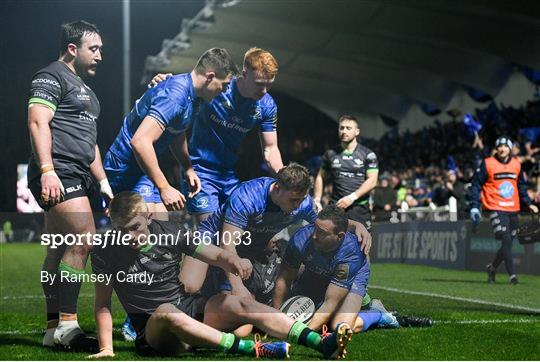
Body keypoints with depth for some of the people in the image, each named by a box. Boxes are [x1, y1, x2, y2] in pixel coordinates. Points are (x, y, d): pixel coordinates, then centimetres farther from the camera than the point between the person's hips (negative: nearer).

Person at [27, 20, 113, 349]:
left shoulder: (85, 89, 27)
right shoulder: (52, 77, -4)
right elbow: (38, 122, -16)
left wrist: (103, 181, 26)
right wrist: (47, 170, -25)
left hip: (78, 176, 10)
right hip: (57, 174, -10)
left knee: (59, 250, 9)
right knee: (84, 239, -19)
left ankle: (54, 328, 11)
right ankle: (67, 323, -17)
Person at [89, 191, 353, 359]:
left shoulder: (167, 232, 2)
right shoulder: (106, 253, -6)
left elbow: (215, 255, 4)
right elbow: (102, 304, -1)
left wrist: (234, 261, -19)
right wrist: (106, 349, -12)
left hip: (190, 308, 3)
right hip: (154, 333, -3)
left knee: (238, 304, -23)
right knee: (166, 312, -38)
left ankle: (324, 345, -36)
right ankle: (255, 350, -46)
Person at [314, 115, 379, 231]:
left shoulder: (368, 155, 1)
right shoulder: (331, 154, 10)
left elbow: (372, 181, -6)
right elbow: (320, 177, 20)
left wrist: (352, 197, -16)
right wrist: (317, 200, 7)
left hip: (360, 208, -2)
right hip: (336, 207, 2)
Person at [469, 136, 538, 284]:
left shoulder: (516, 164, 10)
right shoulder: (487, 164, -4)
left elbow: (521, 187, 23)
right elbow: (476, 185, -2)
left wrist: (528, 204, 17)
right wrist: (474, 207, -10)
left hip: (513, 210, 5)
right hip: (496, 209, -5)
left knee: (508, 243, 7)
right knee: (506, 240, -16)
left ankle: (492, 267, 30)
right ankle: (512, 275, -15)